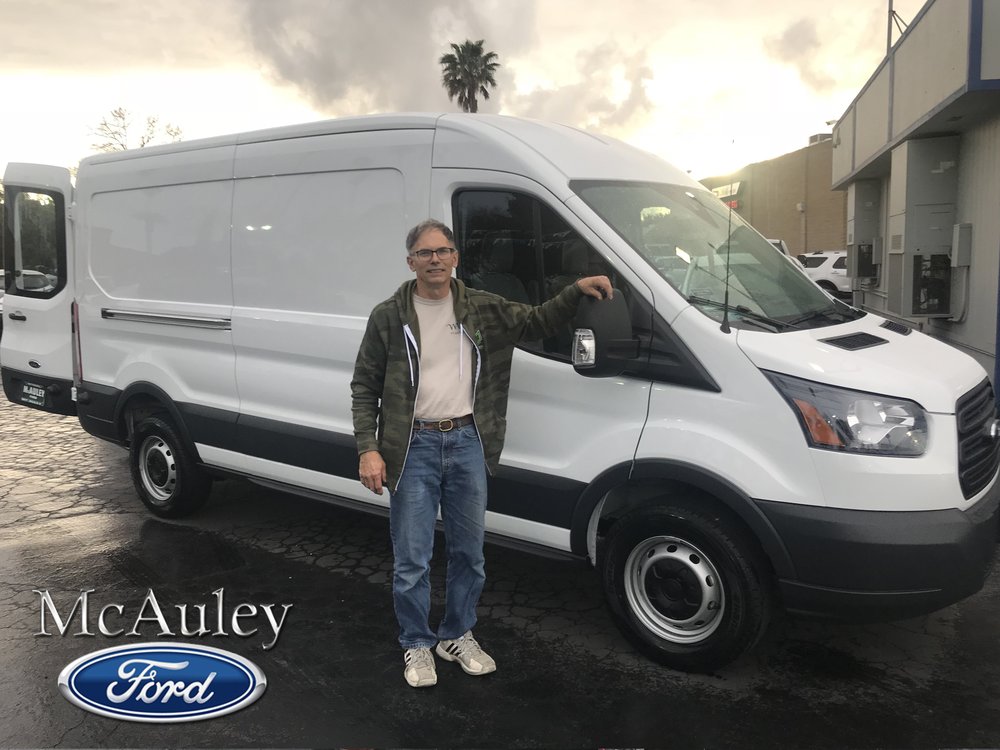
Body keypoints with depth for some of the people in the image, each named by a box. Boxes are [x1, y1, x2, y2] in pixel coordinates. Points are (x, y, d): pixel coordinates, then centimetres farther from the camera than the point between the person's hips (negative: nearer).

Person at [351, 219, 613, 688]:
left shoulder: (483, 309, 5)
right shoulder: (389, 316, -2)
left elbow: (538, 322, 11)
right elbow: (364, 387, 0)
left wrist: (576, 290, -7)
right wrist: (368, 449, -9)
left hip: (467, 443, 3)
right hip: (414, 446, -3)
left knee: (469, 553, 14)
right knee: (412, 560, 4)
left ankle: (457, 636, 34)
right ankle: (416, 645, 25)